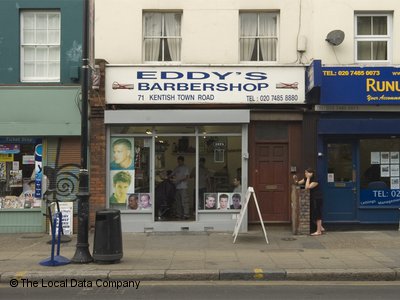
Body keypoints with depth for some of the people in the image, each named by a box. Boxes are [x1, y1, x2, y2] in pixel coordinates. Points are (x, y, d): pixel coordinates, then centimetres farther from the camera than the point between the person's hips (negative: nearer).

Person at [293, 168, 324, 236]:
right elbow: (298, 183, 11)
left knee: (317, 215, -4)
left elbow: (307, 187, -30)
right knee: (313, 215, 12)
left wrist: (308, 178, -25)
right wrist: (295, 180, -10)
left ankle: (319, 231, 2)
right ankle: (321, 228, 26)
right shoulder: (305, 179, 5)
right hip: (311, 199, 9)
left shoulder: (315, 181, -20)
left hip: (317, 199, -9)